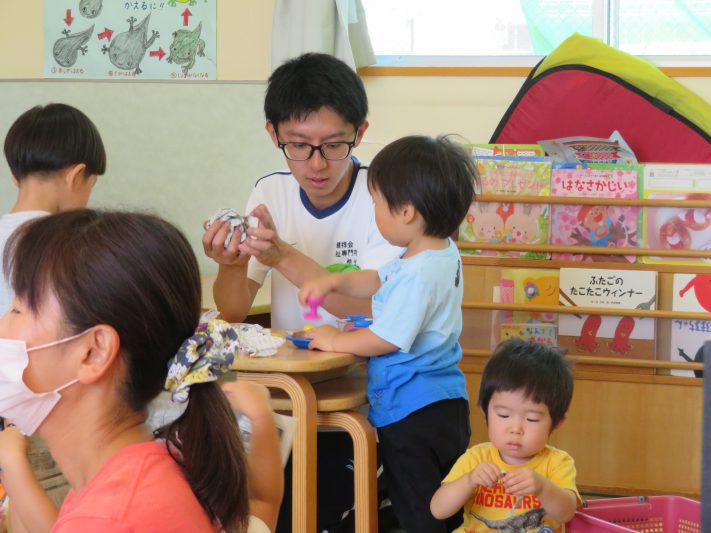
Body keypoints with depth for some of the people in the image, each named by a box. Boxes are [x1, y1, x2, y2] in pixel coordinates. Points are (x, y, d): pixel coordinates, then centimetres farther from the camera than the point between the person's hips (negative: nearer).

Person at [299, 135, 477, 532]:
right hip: (446, 406, 10)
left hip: (413, 414, -10)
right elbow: (379, 281, 21)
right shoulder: (443, 253, 6)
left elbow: (386, 339, -23)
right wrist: (333, 283, 12)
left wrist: (336, 341, -8)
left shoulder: (418, 274, -26)